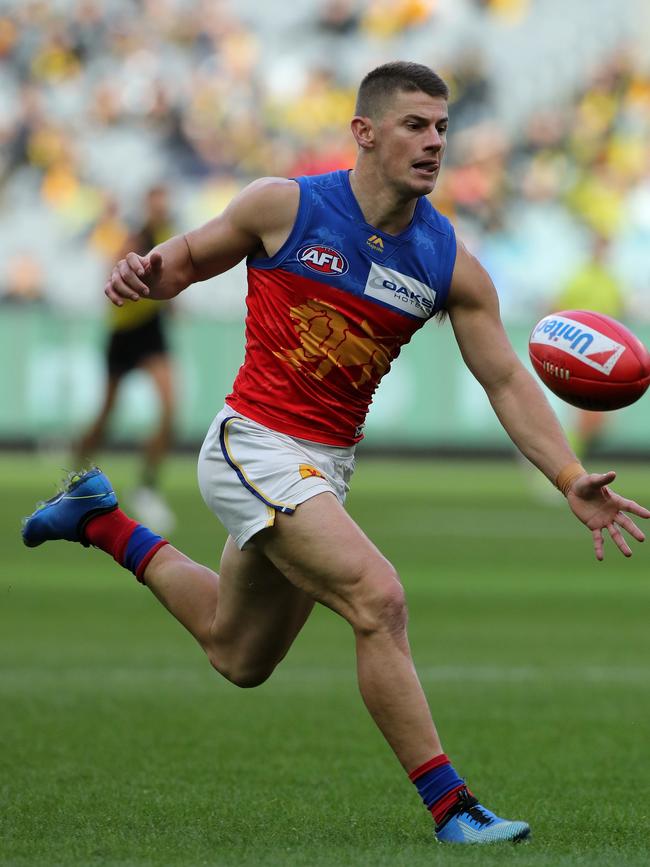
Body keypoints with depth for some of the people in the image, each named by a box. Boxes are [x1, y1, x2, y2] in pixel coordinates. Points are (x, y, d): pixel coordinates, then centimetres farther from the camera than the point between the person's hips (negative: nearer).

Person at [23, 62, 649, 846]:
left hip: (325, 466, 7)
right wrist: (147, 273, -19)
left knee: (237, 657, 23)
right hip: (254, 447, -7)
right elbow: (193, 255, 4)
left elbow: (507, 381, -2)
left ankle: (104, 523, 43)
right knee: (378, 598, -24)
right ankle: (449, 807, -19)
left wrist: (570, 480, -13)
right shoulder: (284, 206, -11)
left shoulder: (451, 266, -2)